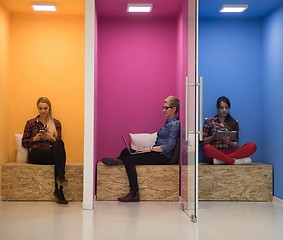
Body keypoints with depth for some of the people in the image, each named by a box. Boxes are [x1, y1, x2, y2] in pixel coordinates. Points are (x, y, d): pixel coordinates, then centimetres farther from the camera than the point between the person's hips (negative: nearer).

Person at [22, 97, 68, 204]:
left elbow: (59, 142, 13)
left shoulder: (56, 123, 17)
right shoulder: (30, 123, 15)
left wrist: (52, 138, -8)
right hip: (35, 154, -2)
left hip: (52, 153, 2)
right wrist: (34, 138, -7)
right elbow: (24, 143, 12)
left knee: (59, 144, -36)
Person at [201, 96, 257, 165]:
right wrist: (212, 137, -12)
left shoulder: (233, 123, 16)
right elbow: (203, 142, 8)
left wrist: (228, 141, -10)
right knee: (207, 148, -39)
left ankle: (221, 160, -31)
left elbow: (235, 145, 12)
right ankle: (234, 161, -28)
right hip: (215, 153, -3)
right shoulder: (210, 121, 12)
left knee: (252, 146, -22)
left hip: (230, 152, 3)